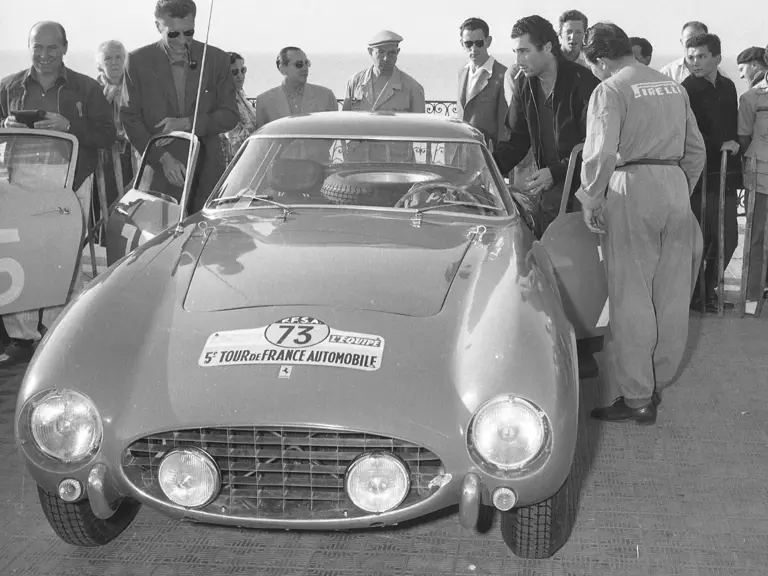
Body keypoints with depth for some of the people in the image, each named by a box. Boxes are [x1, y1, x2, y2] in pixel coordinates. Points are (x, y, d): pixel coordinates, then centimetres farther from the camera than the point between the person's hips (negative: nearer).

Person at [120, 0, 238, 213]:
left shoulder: (217, 59, 4)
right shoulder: (138, 61, 1)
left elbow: (230, 115, 4)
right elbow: (131, 118, 0)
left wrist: (187, 123, -12)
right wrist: (163, 158, -11)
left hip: (208, 172, 1)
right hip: (160, 175, -1)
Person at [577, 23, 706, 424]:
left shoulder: (610, 90, -6)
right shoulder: (673, 87, 15)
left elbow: (600, 153, -17)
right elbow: (696, 150, 17)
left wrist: (590, 200, -7)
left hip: (631, 189, -7)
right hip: (676, 184, 7)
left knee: (631, 298, -1)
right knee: (671, 296, 12)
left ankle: (637, 398, 2)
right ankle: (658, 382, 26)